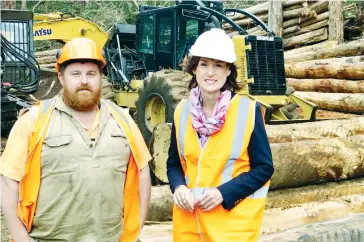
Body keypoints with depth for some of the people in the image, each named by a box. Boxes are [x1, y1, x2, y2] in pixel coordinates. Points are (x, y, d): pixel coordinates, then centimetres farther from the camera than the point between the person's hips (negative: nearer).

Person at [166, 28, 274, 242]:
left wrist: (223, 193, -16)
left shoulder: (248, 110, -8)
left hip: (233, 222, -3)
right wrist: (179, 187, -10)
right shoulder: (182, 111, 2)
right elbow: (174, 163, 10)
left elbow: (264, 168, -7)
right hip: (188, 219, 3)